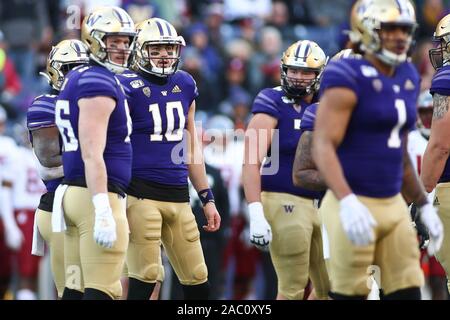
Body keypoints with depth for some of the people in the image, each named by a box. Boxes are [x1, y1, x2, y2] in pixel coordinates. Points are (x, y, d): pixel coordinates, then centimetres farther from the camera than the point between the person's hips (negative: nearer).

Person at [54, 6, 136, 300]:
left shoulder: (77, 78, 17)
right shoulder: (99, 83, -13)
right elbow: (92, 154, -20)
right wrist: (103, 211, -25)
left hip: (73, 190, 10)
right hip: (98, 195, -10)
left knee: (75, 288, 10)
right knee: (102, 292, -9)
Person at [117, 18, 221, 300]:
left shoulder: (185, 86, 12)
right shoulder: (129, 89, -7)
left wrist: (207, 198, 19)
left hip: (178, 196, 6)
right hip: (142, 194, -6)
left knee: (198, 283, 7)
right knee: (145, 279, -8)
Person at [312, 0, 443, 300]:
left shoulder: (408, 78, 12)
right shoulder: (348, 78, -13)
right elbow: (323, 147, -20)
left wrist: (424, 206, 20)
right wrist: (347, 202, -33)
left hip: (394, 205, 8)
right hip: (354, 205, -8)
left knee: (408, 292, 5)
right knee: (350, 294, -3)